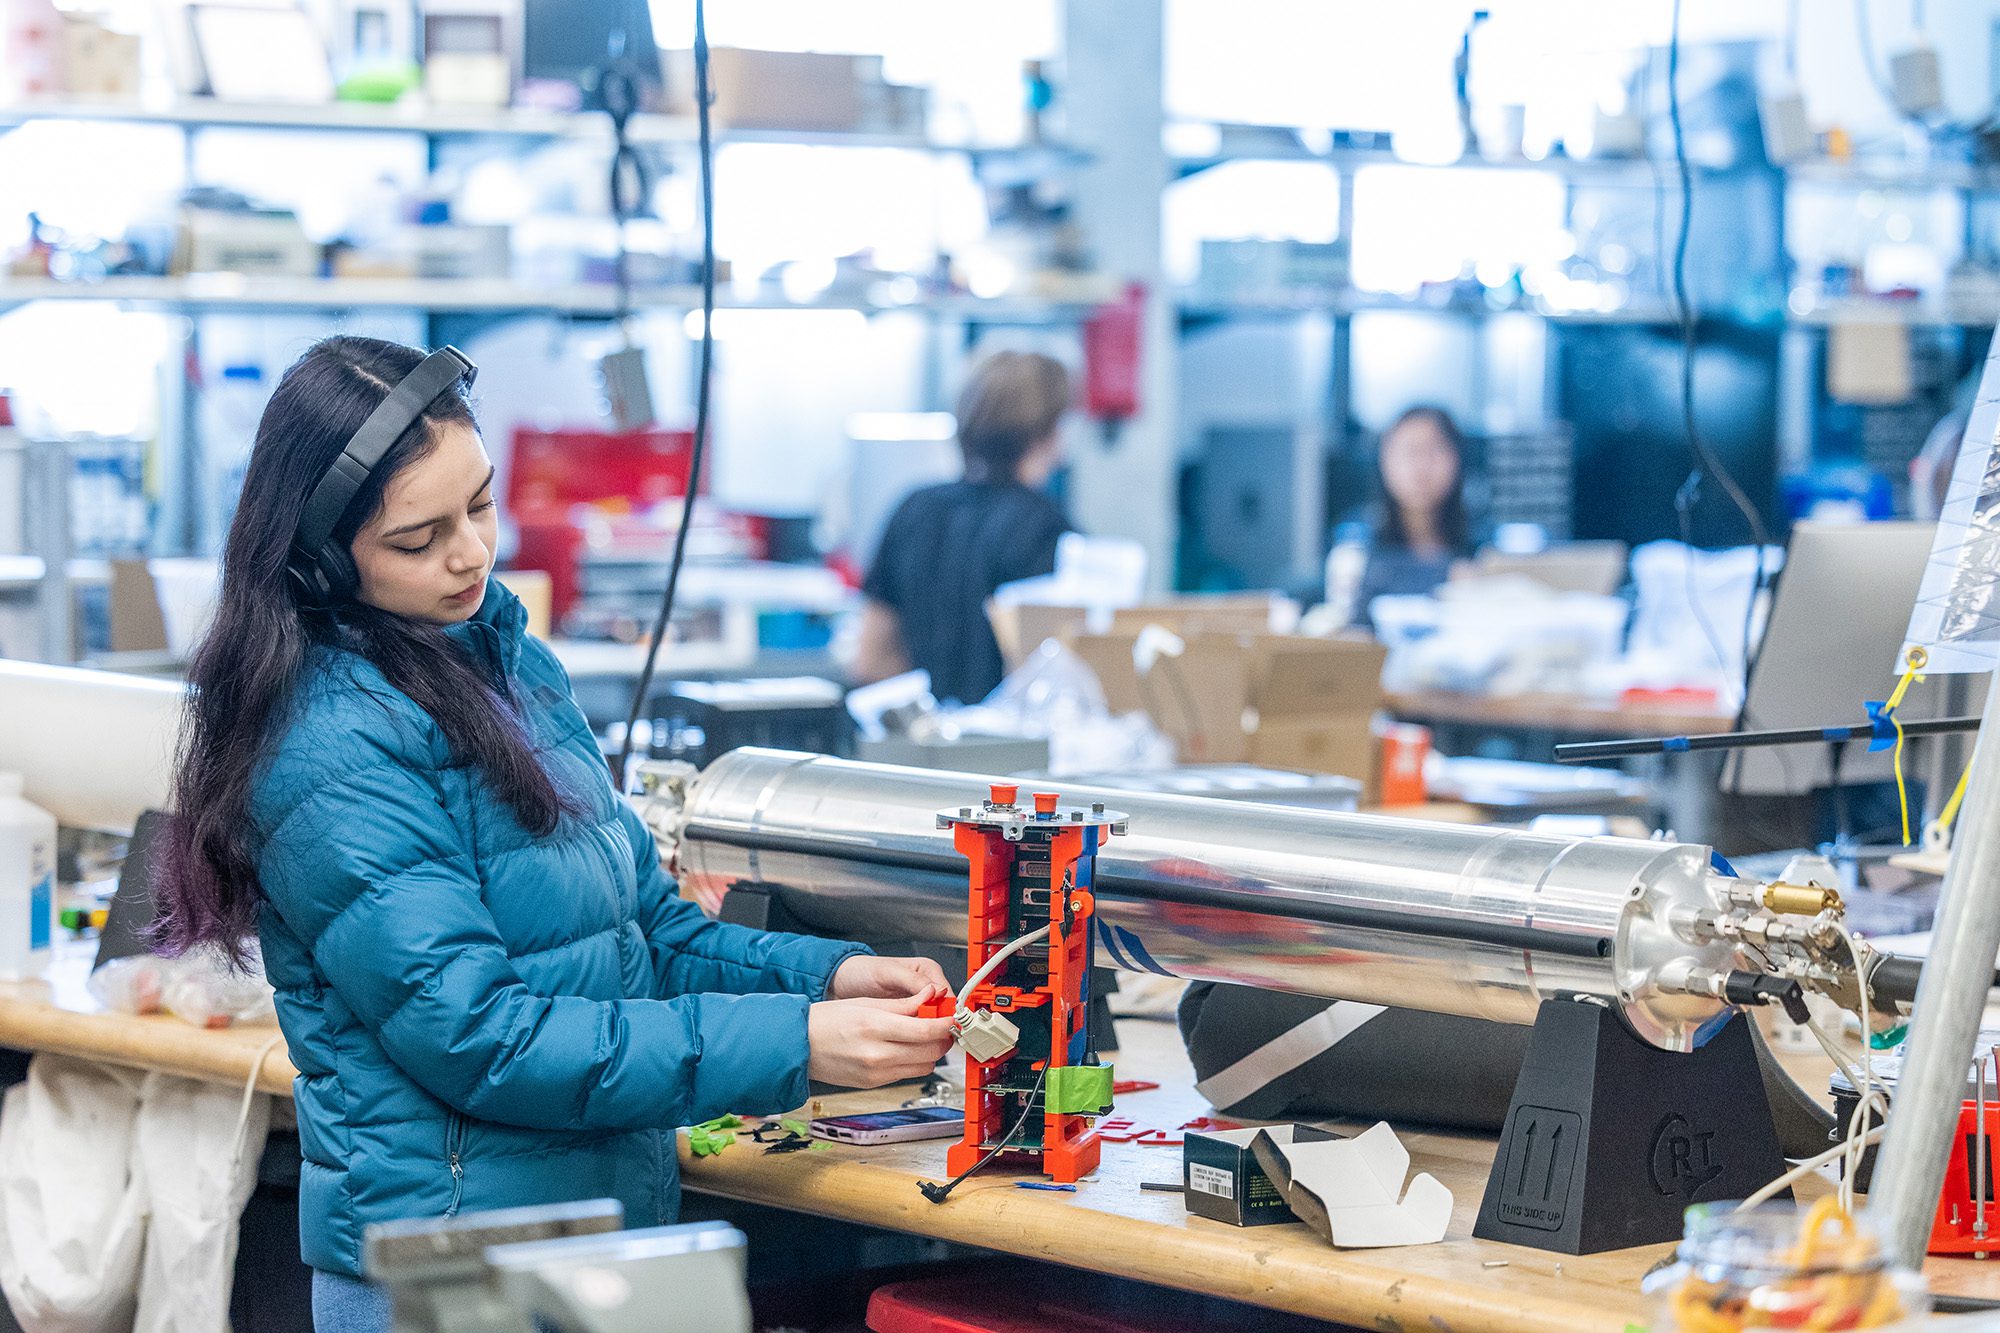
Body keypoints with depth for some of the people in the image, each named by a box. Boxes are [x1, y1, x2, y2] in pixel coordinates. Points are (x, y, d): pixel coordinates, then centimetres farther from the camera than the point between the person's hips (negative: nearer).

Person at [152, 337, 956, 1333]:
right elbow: (479, 1038, -22)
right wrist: (791, 1044, -24)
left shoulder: (511, 665, 8)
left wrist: (823, 974, -4)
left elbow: (643, 922, 13)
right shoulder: (335, 752, -19)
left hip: (613, 1227, 8)